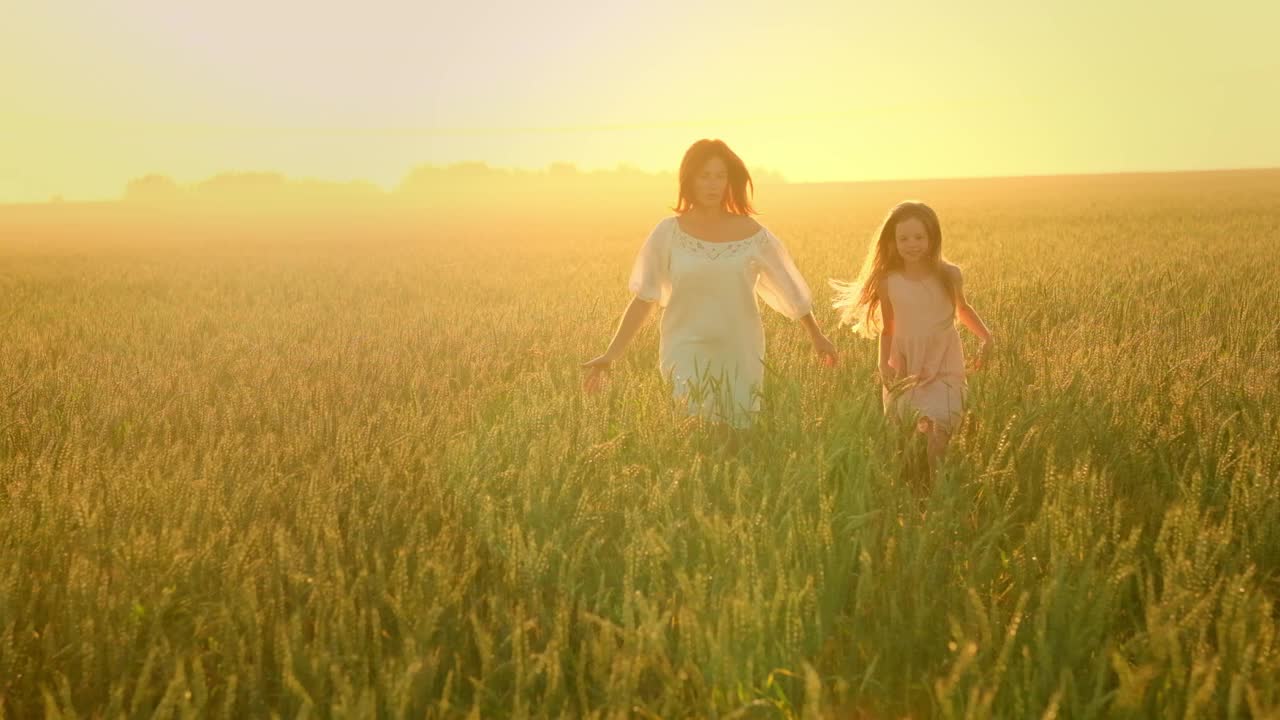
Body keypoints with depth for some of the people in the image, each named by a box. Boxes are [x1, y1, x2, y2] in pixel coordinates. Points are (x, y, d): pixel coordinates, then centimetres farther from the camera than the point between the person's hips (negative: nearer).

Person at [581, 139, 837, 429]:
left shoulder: (751, 234, 0)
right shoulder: (668, 233, -2)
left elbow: (790, 289, 12)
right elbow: (644, 299, 2)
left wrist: (816, 336, 21)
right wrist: (611, 355, -4)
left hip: (740, 358, 1)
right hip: (686, 355, -1)